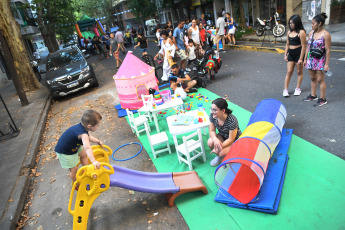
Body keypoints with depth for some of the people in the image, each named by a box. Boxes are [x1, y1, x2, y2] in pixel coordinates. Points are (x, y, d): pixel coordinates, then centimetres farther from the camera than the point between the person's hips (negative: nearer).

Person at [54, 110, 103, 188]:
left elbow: (89, 137, 10)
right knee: (74, 169, 2)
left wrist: (97, 141, 2)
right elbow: (87, 148, -50)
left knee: (83, 154, 22)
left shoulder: (82, 126, -11)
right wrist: (94, 161, -56)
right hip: (64, 152, -9)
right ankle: (77, 185, 25)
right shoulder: (83, 134, -39)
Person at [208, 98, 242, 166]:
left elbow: (231, 139, -26)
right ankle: (219, 156, 5)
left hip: (235, 140, -5)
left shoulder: (232, 120, -36)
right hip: (222, 136, 5)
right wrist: (215, 139, -32)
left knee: (221, 153, -28)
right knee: (210, 142, -25)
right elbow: (212, 130, -12)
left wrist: (220, 146, -30)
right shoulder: (212, 116, -21)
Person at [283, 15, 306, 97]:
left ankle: (298, 89, 20)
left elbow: (303, 46, -14)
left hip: (298, 53, -6)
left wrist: (301, 58, -17)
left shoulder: (301, 32, -12)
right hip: (291, 54, 6)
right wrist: (285, 55, 8)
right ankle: (285, 89, 6)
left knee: (299, 72, 8)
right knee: (289, 72, 4)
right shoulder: (289, 32, 8)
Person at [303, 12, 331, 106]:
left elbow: (328, 50, -13)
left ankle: (322, 99, 9)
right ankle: (313, 95, 30)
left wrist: (327, 64, -15)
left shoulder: (325, 34, -12)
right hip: (311, 59, 6)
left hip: (320, 60, -6)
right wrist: (305, 59, 13)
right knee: (313, 78, 16)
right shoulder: (311, 33, 7)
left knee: (320, 80, -1)